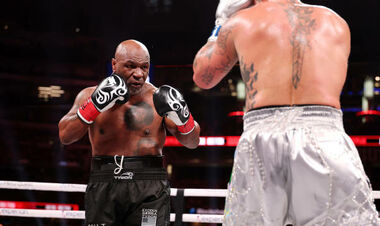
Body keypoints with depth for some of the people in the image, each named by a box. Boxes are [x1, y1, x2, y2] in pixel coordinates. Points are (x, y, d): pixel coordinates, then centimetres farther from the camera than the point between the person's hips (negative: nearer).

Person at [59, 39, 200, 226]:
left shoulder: (157, 98, 6)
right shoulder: (90, 95, 7)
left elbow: (192, 142, 6)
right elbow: (65, 136, -5)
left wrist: (181, 117, -14)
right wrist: (95, 105, -17)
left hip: (150, 189, -1)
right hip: (103, 188, 1)